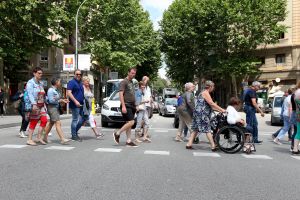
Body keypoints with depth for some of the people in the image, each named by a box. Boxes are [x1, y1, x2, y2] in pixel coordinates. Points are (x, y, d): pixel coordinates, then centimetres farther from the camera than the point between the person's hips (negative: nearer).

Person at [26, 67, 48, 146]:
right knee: (33, 122, -2)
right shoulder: (30, 82, -5)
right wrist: (34, 104, -26)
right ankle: (29, 140, 9)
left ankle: (39, 137, 8)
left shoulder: (41, 83, 18)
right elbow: (30, 94, -16)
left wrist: (44, 103, 14)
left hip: (41, 105, 7)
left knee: (44, 120, -3)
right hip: (34, 105, -7)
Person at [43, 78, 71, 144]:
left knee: (51, 123, 16)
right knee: (58, 123, -13)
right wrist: (60, 100, -12)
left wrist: (63, 100, 5)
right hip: (52, 108, -10)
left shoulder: (56, 90, 14)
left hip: (56, 108, 10)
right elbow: (51, 100, -19)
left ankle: (45, 137, 28)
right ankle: (62, 139, -15)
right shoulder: (51, 90, -13)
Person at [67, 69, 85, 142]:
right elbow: (68, 93, -18)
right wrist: (75, 101, -25)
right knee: (75, 120, -3)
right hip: (75, 105, -8)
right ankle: (74, 135, 7)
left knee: (82, 119, 10)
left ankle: (75, 132, 24)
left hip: (81, 104, 9)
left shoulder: (80, 83, 18)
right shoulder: (71, 82, -7)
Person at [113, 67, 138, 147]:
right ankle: (117, 133, -1)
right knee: (131, 122, -15)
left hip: (132, 106, 8)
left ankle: (128, 141, 10)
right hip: (126, 105, -8)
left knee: (129, 123, 7)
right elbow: (121, 94, -14)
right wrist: (123, 106, -22)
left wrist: (135, 106, 21)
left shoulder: (132, 82, 20)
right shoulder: (124, 82, -6)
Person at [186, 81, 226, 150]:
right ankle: (213, 146, -1)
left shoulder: (204, 92, 21)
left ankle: (189, 144, 8)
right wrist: (221, 110, -15)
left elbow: (210, 106, 21)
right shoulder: (205, 93, -10)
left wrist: (219, 110, 15)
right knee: (207, 129, -5)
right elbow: (212, 103, -18)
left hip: (198, 113, 10)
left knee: (196, 129, 9)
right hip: (202, 114, -10)